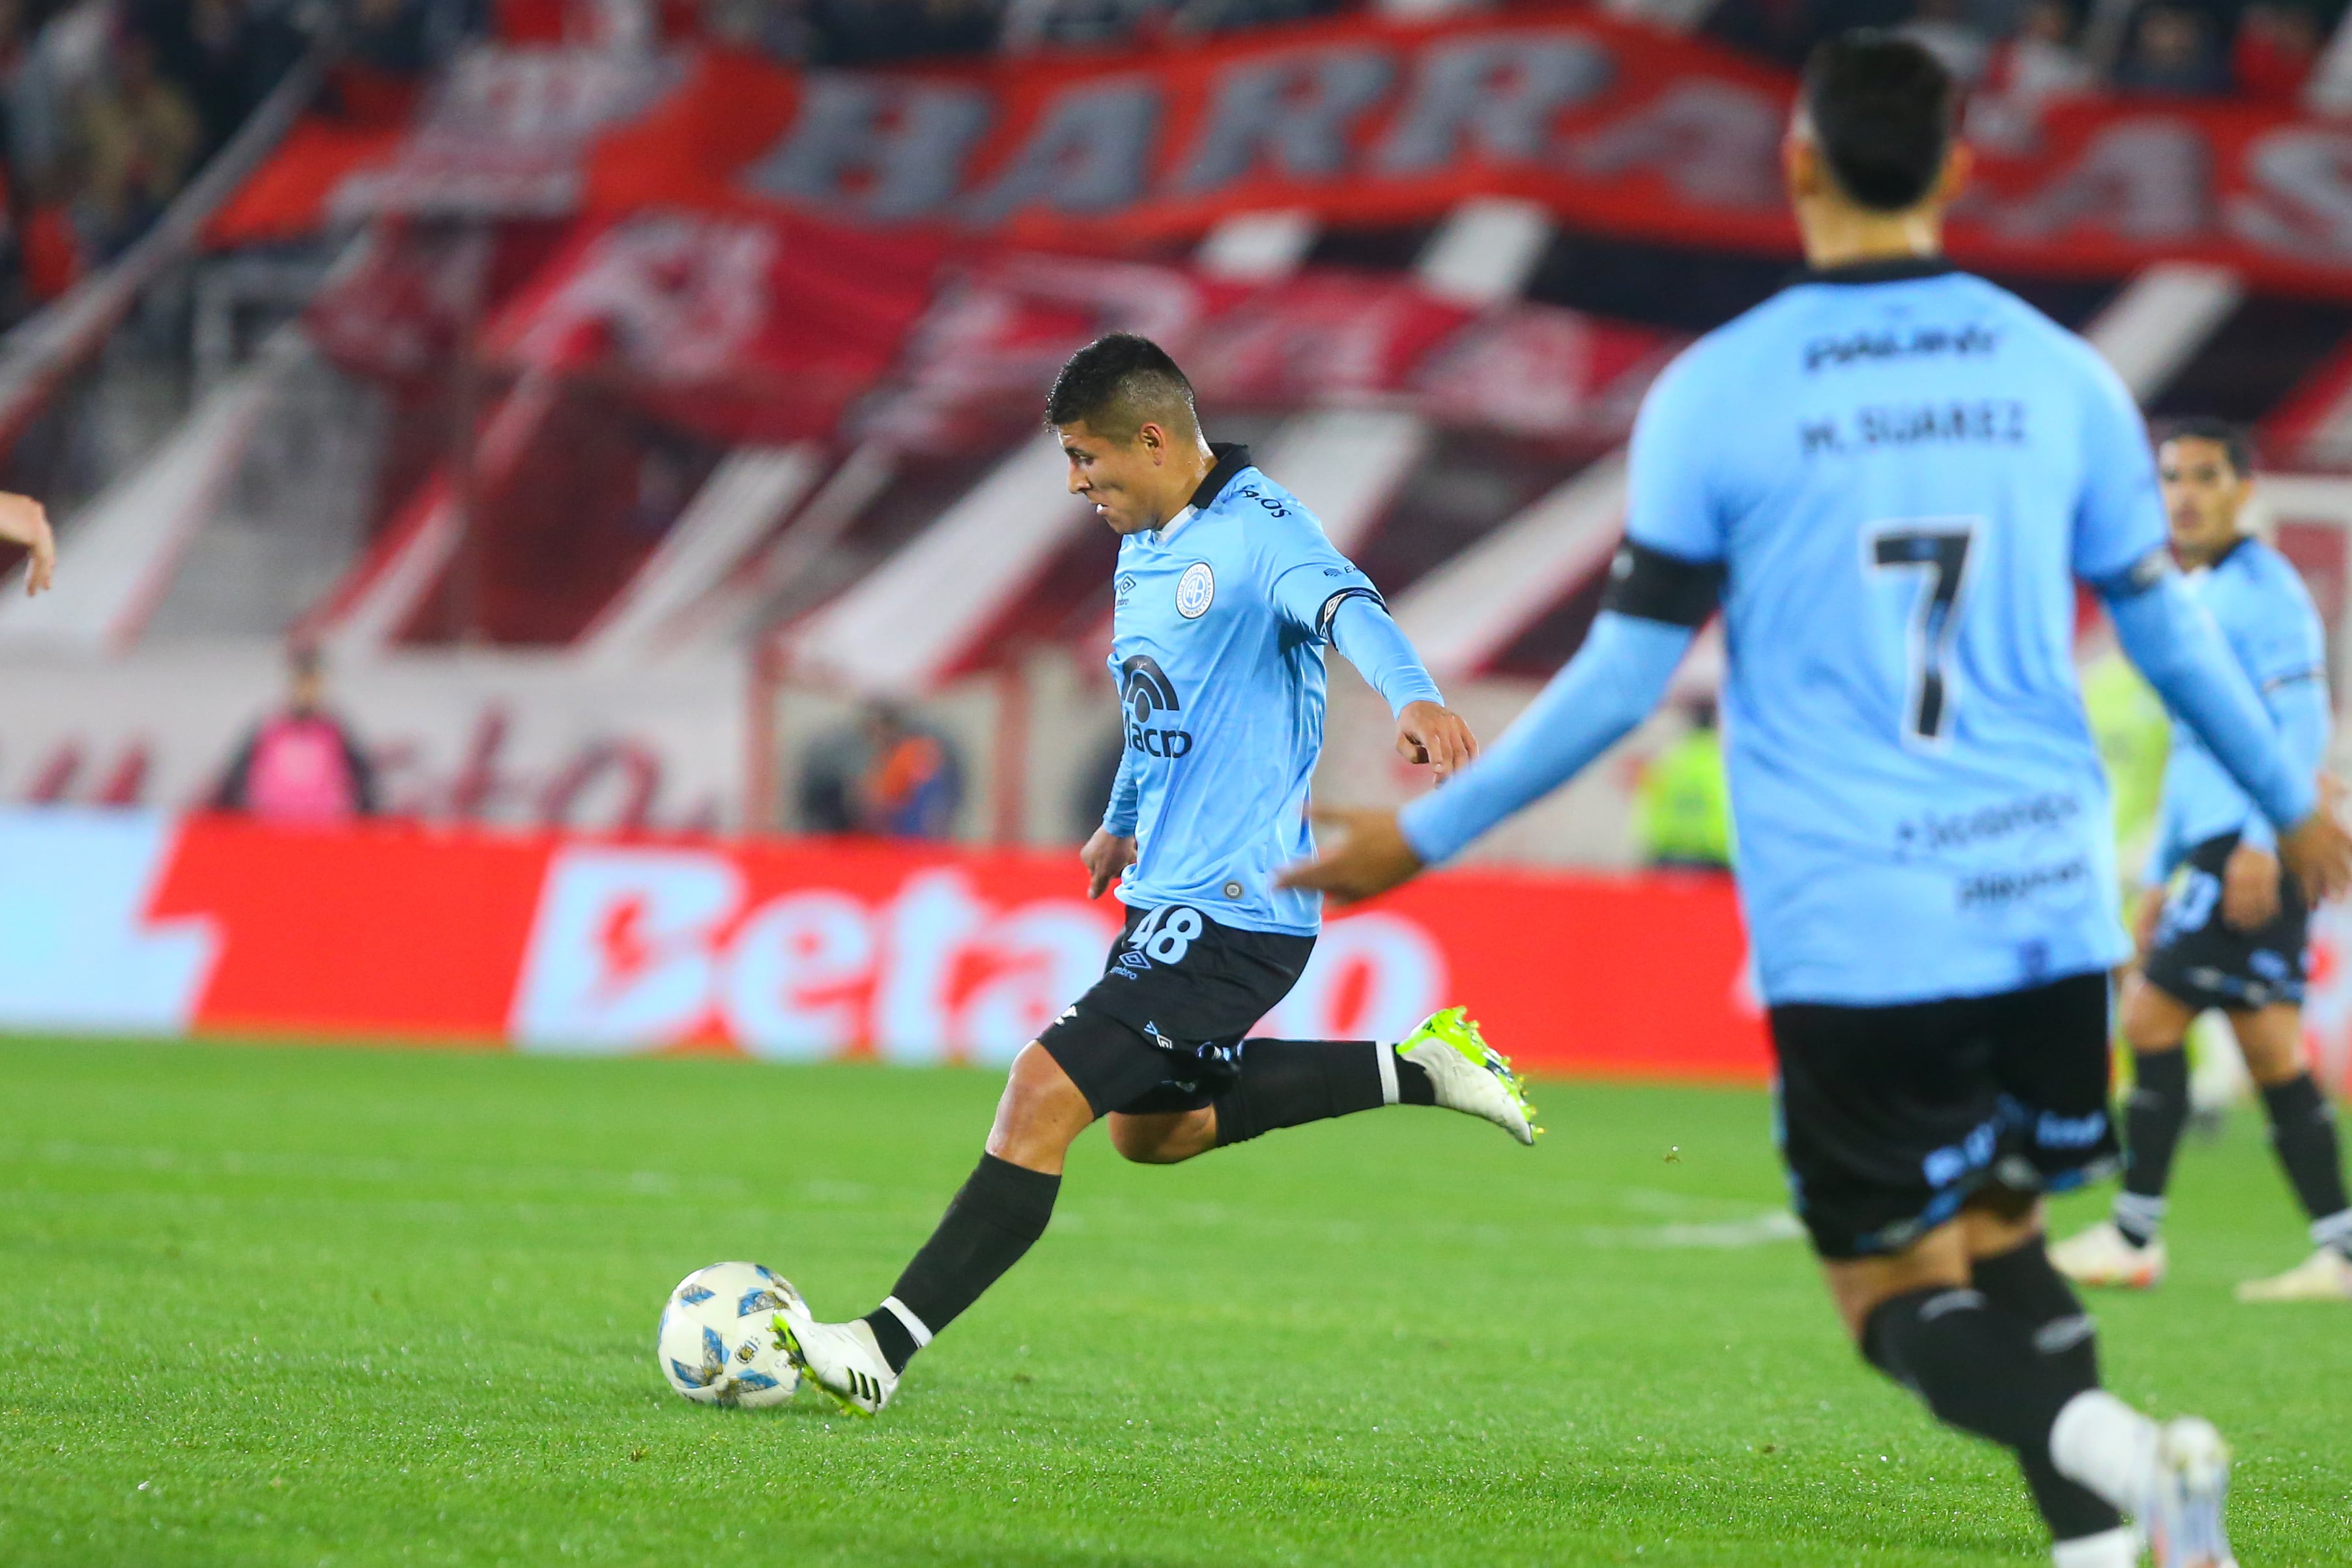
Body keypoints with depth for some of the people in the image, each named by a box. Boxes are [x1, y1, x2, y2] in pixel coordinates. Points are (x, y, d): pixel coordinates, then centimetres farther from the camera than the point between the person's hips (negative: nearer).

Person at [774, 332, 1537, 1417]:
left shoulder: (1257, 529, -16)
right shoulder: (1141, 551, 13)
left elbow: (1349, 610, -36)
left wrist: (1413, 698, -54)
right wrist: (1124, 821, 27)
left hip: (1239, 910, -11)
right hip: (1171, 895, 11)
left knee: (1046, 1091, -18)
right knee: (1149, 1129, 25)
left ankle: (885, 1348, -19)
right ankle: (1413, 1069, 27)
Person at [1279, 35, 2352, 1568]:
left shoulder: (1718, 392, -6)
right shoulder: (2062, 376, 4)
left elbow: (1622, 681, -5)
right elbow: (2168, 635, 12)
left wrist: (1423, 836, 6)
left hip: (1852, 935, -3)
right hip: (2050, 905, 4)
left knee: (1903, 1293, 3)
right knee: (1999, 1231, 19)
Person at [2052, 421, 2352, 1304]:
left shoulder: (2262, 589, -8)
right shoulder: (2192, 601, 21)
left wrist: (2263, 837, -24)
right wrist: (2162, 877, 26)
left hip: (2255, 848, -9)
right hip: (2217, 849, 9)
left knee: (2153, 1015, -9)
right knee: (2267, 1048, 5)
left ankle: (2133, 1240, -4)